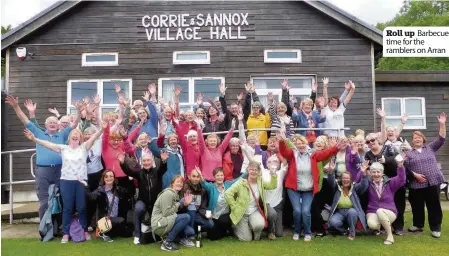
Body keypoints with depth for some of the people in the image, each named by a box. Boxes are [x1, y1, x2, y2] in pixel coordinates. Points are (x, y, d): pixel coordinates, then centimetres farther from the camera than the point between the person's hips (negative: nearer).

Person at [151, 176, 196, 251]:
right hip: (159, 224, -8)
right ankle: (167, 242, -15)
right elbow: (166, 213, -19)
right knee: (186, 217, -24)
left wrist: (185, 204, -3)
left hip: (167, 223, 8)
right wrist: (179, 204, -11)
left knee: (190, 232, -8)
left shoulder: (176, 194, 16)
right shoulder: (168, 193, -14)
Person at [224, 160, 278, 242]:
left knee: (259, 225, -31)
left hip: (255, 212, 3)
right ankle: (236, 227, 26)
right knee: (247, 239, -5)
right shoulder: (241, 182, -14)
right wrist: (235, 207, -17)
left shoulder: (260, 182, 1)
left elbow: (273, 186, -7)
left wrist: (273, 172, -19)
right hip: (242, 213, -2)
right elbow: (227, 194, -18)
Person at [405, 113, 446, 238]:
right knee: (417, 206, 8)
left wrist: (442, 124, -7)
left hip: (433, 182, 0)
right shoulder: (409, 154, 8)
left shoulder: (431, 148, 11)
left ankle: (435, 228, 13)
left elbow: (441, 139, 1)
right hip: (417, 184, 0)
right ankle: (418, 225, 24)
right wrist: (415, 175, -12)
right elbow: (406, 169, 2)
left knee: (434, 205, 3)